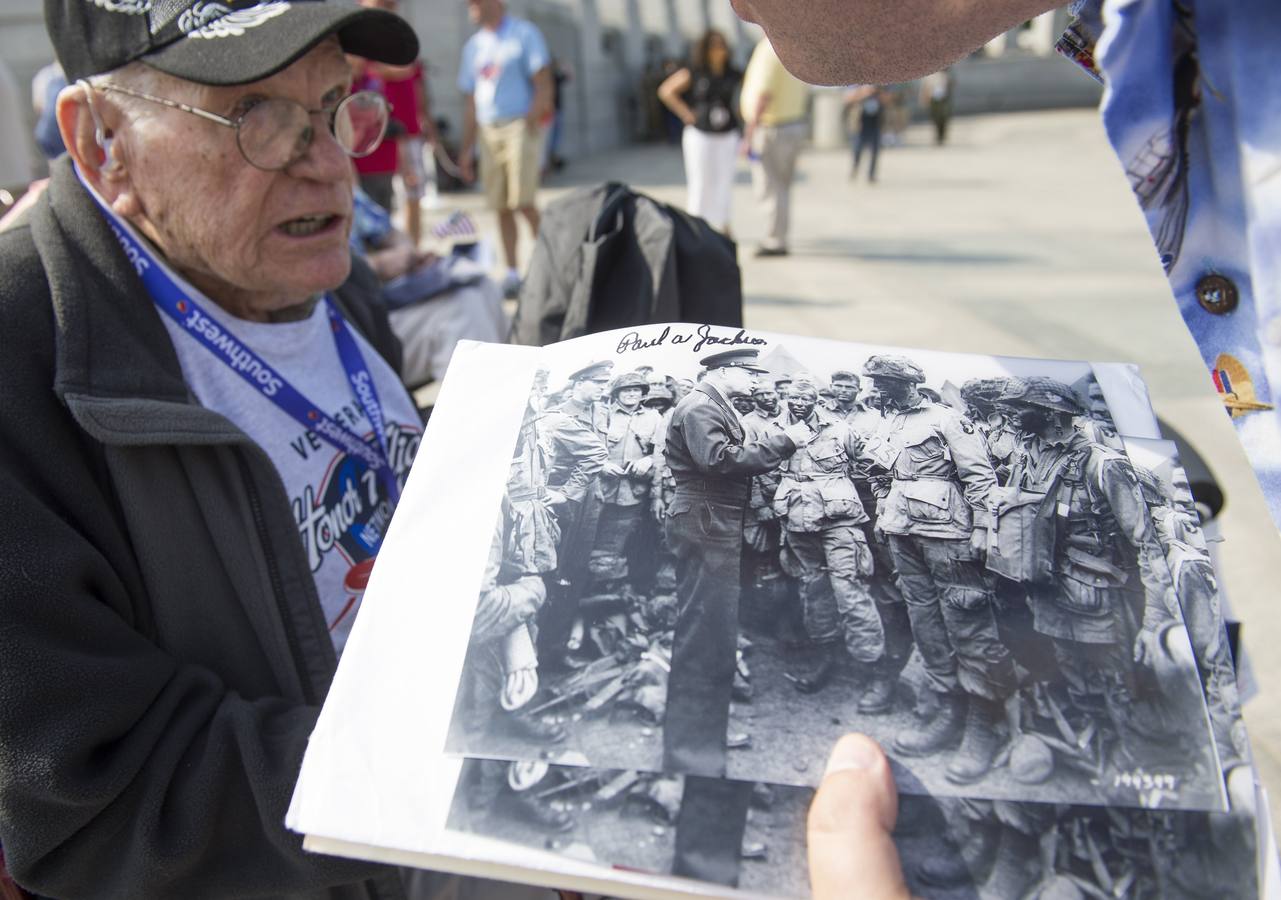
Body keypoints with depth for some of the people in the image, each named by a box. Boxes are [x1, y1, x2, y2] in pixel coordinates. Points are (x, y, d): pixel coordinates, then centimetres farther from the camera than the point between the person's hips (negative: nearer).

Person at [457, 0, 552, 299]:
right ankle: (512, 274, 8)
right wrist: (467, 148, 14)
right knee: (501, 207, 2)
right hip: (487, 131, 5)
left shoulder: (524, 34, 3)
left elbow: (543, 86, -4)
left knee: (523, 202, -15)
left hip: (520, 126, -5)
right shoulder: (473, 46, 18)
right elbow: (470, 102, 19)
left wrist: (531, 121, -16)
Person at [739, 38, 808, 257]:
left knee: (770, 188, -2)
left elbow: (763, 95, -24)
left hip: (772, 129, -9)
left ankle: (775, 242, 2)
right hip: (796, 126, 9)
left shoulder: (770, 50, -18)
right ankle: (779, 237, 24)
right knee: (782, 187, 17)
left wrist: (749, 133, -20)